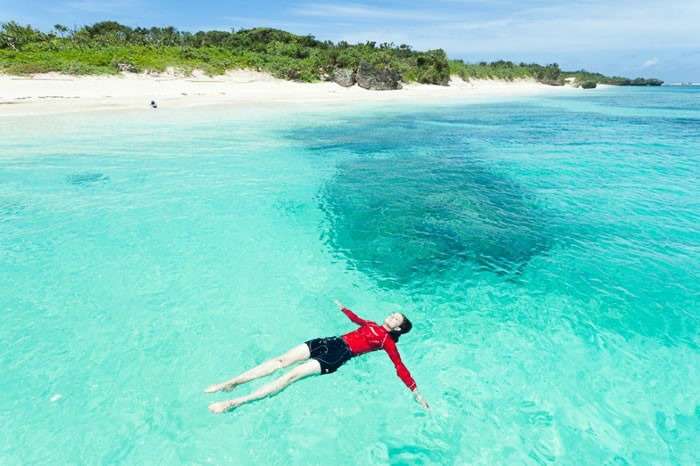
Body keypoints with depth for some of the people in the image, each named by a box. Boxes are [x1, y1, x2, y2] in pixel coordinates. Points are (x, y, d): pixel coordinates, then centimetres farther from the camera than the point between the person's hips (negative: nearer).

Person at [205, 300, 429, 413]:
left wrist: (416, 392, -9)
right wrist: (342, 307, 56)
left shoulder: (387, 341, 5)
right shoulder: (372, 325, 23)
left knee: (292, 375, -20)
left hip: (338, 356, -6)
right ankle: (231, 383, -3)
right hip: (330, 342, 6)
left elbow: (400, 367, -1)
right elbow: (355, 318, 41)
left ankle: (235, 402, -20)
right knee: (282, 360, -8)